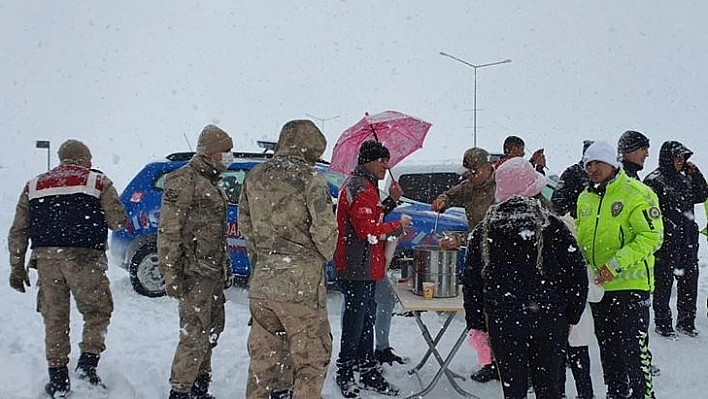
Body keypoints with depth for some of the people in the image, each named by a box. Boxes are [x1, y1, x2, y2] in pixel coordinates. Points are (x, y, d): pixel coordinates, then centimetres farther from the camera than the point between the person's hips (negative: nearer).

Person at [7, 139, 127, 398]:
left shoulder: (34, 186, 18)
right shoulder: (98, 181, 6)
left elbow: (18, 232, 14)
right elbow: (119, 223, 0)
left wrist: (17, 267, 16)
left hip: (46, 258, 4)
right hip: (84, 258, -4)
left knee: (54, 318, 11)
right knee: (97, 311, 11)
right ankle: (87, 363, -2)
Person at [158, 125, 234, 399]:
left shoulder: (211, 182, 17)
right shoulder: (183, 180, -12)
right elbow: (168, 230, -17)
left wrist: (225, 266, 23)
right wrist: (170, 273, -20)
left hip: (213, 271, 10)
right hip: (194, 273, -10)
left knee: (212, 330, 15)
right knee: (195, 334, -9)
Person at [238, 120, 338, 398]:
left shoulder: (254, 177, 9)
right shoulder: (309, 179, -10)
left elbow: (244, 225, 15)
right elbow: (325, 229, -14)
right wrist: (323, 256, 5)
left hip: (261, 283, 6)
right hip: (302, 284, -6)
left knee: (262, 358, 17)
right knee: (311, 360, 6)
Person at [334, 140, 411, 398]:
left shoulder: (365, 186, 18)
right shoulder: (361, 189, -18)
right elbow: (369, 231, -24)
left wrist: (385, 206, 8)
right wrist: (398, 226, -12)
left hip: (365, 269, 11)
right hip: (357, 270, -11)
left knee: (366, 321, 16)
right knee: (355, 323, -1)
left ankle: (367, 371, 26)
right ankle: (345, 374, 10)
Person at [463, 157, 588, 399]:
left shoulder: (483, 232, 1)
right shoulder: (553, 227, -4)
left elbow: (471, 282, 3)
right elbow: (578, 274, -1)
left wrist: (477, 323, 9)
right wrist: (571, 316, 9)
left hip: (503, 324, 1)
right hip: (550, 322, 0)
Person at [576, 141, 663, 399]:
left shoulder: (637, 194, -11)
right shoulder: (585, 198, 10)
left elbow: (651, 236, -17)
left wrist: (615, 264, -23)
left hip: (630, 283, -7)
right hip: (598, 285, 7)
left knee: (633, 347, -5)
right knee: (607, 348, 17)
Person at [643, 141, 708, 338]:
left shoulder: (683, 179, 15)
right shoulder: (655, 180, -8)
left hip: (688, 242, 7)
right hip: (666, 242, -7)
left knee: (689, 281, 11)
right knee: (663, 284, 1)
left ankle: (686, 321, 23)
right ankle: (662, 324, 11)